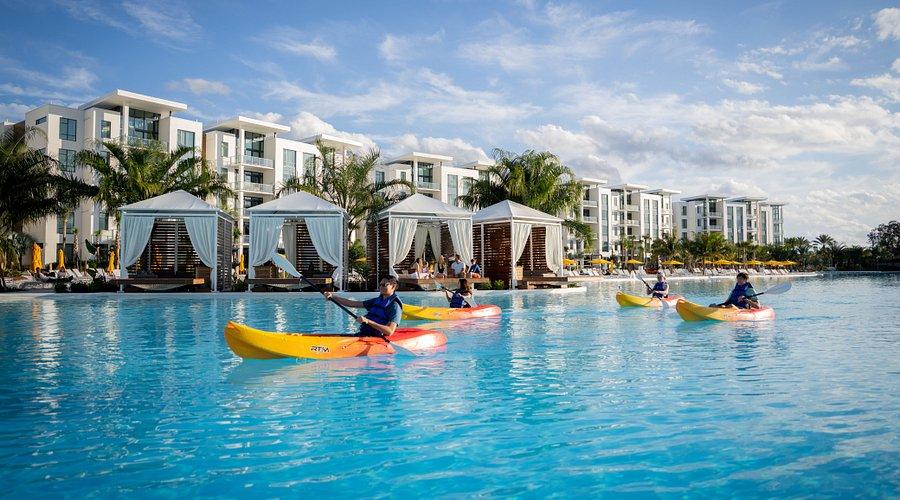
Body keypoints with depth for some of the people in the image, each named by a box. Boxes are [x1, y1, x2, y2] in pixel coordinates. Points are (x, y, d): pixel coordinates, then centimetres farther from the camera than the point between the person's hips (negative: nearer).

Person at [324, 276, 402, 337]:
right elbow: (352, 303, 15)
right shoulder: (377, 301, 17)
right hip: (363, 334, 8)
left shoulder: (395, 306, -8)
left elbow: (390, 331, -21)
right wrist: (333, 296, 4)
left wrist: (368, 321, -28)